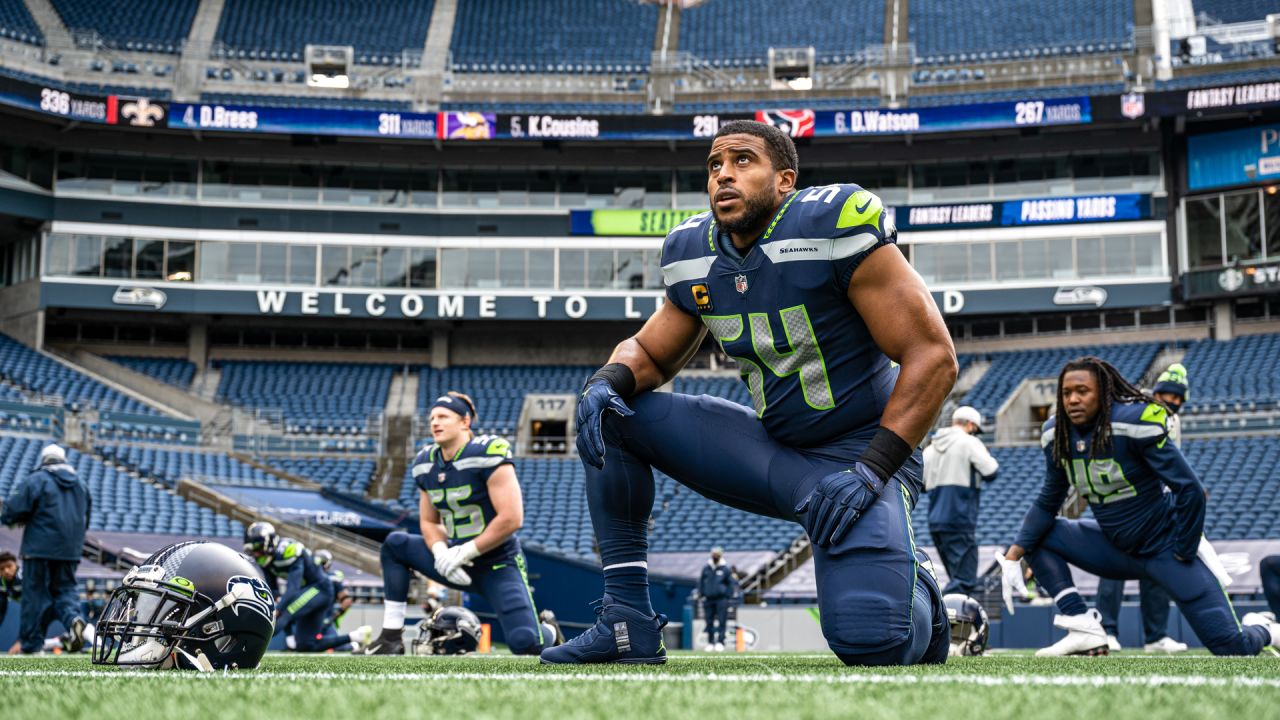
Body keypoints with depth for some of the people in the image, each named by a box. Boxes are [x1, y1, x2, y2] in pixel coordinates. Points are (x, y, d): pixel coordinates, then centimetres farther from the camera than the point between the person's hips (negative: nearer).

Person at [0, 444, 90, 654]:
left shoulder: (36, 480, -7)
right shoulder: (81, 485, 13)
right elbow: (86, 520, 21)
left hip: (40, 548, -5)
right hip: (71, 550, 5)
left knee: (36, 592, 2)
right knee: (66, 588, 12)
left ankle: (32, 643, 4)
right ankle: (73, 618, -19)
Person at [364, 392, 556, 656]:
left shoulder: (487, 454, -19)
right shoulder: (426, 464, 4)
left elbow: (511, 519, -23)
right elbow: (429, 522, 13)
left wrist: (465, 553, -18)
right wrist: (442, 553, -9)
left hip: (498, 564, -7)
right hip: (457, 561, 7)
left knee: (524, 643, -24)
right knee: (394, 545, 4)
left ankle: (548, 631, 16)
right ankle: (391, 637, 5)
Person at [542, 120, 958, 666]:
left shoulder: (833, 225, -20)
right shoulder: (694, 255, 0)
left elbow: (933, 356, -19)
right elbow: (650, 353, 15)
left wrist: (872, 469, -23)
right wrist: (607, 383, -9)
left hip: (855, 451, -6)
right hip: (769, 450, 6)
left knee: (869, 641, -27)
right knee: (610, 415, -5)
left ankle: (911, 581, 12)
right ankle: (627, 621, -3)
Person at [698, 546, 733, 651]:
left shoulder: (726, 569, 2)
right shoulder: (706, 568, 9)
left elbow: (730, 583, 4)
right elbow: (701, 582, 15)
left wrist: (728, 598, -2)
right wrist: (702, 594, 6)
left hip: (721, 599, -3)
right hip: (708, 599, 3)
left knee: (721, 622, -7)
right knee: (709, 622, 6)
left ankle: (720, 642, -7)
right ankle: (710, 643, 13)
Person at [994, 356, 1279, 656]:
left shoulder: (1134, 421, -23)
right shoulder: (1056, 434, -4)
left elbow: (1190, 490, -22)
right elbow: (1048, 503, 5)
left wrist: (1183, 555, -14)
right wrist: (1013, 556, -7)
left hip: (1165, 548, -6)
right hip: (1116, 549, 6)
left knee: (1231, 647, -14)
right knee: (1038, 538, -6)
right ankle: (1086, 630, -10)